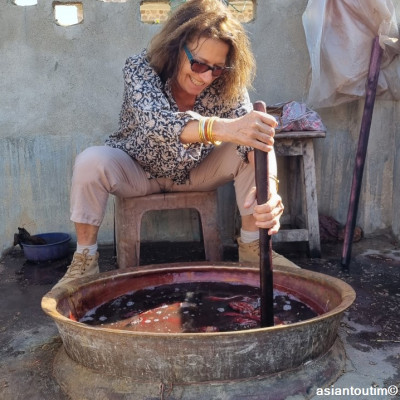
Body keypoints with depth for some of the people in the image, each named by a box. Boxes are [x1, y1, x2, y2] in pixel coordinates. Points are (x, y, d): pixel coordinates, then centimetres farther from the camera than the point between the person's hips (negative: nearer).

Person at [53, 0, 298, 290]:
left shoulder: (226, 86, -18)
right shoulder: (141, 68, -26)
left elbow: (254, 136, -30)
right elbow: (155, 123, -46)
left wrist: (269, 185, -53)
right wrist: (220, 127, -65)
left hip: (194, 172, 2)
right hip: (137, 170, -2)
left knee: (249, 154, -22)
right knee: (91, 161, -32)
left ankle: (251, 246, -6)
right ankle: (85, 259, -14)